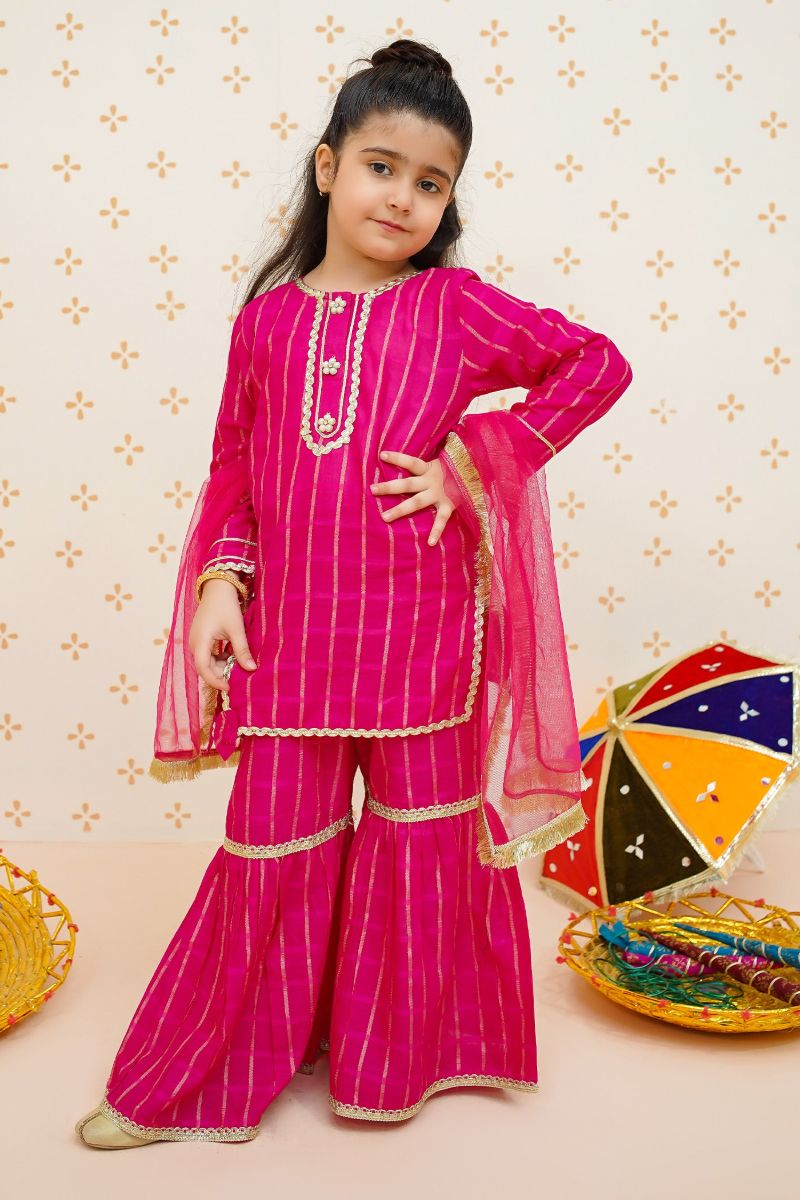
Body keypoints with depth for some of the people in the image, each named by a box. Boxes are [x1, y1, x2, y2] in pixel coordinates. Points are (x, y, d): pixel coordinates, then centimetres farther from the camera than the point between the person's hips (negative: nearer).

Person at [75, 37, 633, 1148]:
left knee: (420, 846, 13)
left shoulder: (456, 305, -2)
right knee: (273, 849, 10)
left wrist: (477, 455, -8)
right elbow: (233, 467, 10)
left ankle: (394, 1063, 37)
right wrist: (218, 580, -3)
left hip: (420, 636, -1)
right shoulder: (267, 319, 4)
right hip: (288, 638, 1)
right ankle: (193, 1083, 30)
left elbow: (597, 364, 0)